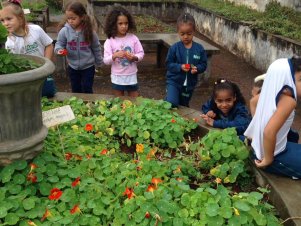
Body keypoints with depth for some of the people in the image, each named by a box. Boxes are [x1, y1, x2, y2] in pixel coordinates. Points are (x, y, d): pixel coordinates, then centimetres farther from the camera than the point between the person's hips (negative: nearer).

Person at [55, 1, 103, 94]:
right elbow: (59, 44, -2)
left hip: (88, 67, -2)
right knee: (76, 91, 16)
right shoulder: (64, 31, -14)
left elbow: (96, 48, -1)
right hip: (73, 67, 2)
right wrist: (60, 50, -26)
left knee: (87, 91, 7)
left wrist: (98, 62, 9)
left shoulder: (89, 31, -13)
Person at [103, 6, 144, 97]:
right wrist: (115, 56, -30)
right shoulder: (110, 41, -9)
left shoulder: (133, 38, -4)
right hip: (117, 77, -1)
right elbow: (106, 60, -12)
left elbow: (141, 54, 0)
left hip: (131, 76, 1)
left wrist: (134, 57, -21)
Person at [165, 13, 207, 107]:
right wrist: (180, 67, -24)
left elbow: (203, 64, 0)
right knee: (171, 103, -22)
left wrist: (197, 68, -21)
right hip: (174, 81, -3)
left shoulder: (199, 49, -5)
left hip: (189, 83, 3)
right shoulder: (174, 48, -10)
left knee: (183, 106, 18)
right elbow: (169, 64, -7)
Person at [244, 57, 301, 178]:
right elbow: (269, 132, -36)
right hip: (275, 154, -7)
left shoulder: (272, 92, -3)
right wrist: (268, 159, -23)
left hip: (259, 146, 8)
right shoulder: (288, 99, -26)